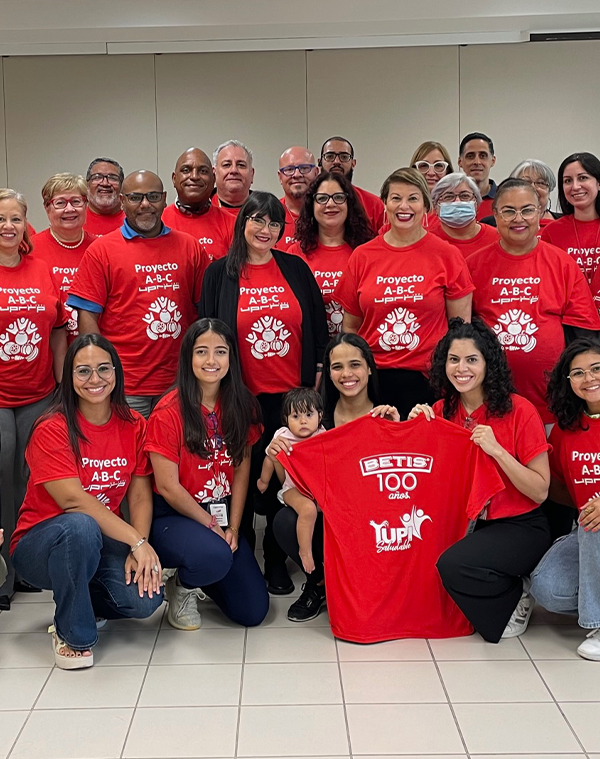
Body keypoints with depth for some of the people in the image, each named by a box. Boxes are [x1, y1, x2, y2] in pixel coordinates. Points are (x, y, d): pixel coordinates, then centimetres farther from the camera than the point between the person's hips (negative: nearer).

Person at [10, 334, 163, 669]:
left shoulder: (134, 426, -1)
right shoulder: (52, 430, -15)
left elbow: (141, 496, -4)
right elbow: (73, 500, -24)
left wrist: (140, 549, -21)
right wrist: (136, 541, -28)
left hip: (104, 542, 4)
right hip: (42, 546, -4)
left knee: (145, 598, -25)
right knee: (80, 527, -39)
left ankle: (83, 604, 11)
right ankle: (72, 633, -14)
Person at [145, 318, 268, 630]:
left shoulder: (241, 405, 2)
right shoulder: (169, 412, -15)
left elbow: (241, 471, 3)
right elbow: (167, 487, -14)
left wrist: (233, 527, -6)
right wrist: (213, 527, -11)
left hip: (223, 516, 5)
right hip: (174, 517, -5)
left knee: (253, 611, -5)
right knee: (214, 556, -37)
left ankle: (197, 576, 25)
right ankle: (182, 587, 0)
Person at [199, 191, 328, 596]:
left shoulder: (296, 269, 7)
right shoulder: (220, 273, 2)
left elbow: (317, 325, 8)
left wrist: (318, 375, 3)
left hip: (292, 393, 2)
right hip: (242, 395, -1)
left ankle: (277, 561, 21)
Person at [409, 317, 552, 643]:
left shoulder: (519, 411, -12)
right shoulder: (440, 411, 2)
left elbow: (540, 492, -11)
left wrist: (497, 450, -23)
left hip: (519, 528, -5)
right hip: (465, 524, 6)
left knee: (453, 564, -30)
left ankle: (516, 599, 2)